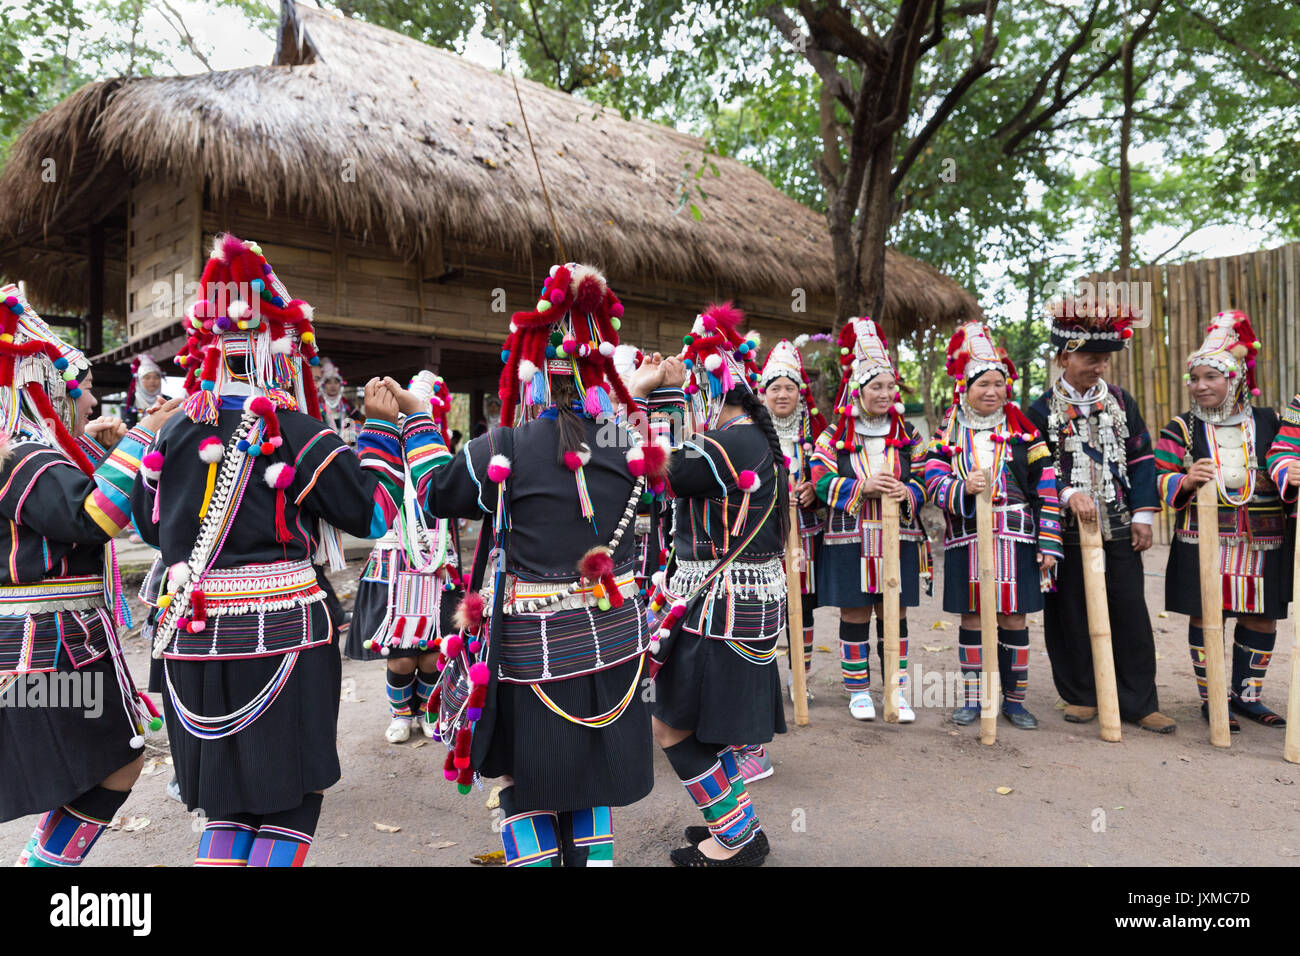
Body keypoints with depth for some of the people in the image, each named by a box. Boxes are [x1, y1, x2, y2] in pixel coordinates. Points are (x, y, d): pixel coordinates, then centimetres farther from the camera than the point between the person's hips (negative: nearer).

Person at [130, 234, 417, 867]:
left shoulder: (175, 431, 4)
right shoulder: (297, 431, -12)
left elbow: (148, 522, 18)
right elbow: (373, 511, -7)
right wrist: (382, 427, 4)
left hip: (193, 637, 6)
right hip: (280, 635, -5)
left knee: (226, 804, 17)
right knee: (290, 803, 8)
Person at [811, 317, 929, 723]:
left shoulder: (907, 436, 9)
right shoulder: (834, 437, 0)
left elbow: (923, 480, 6)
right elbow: (822, 481, -8)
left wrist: (906, 493, -16)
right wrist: (863, 487, -21)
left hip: (898, 538, 2)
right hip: (850, 540, -2)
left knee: (895, 615, 8)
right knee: (854, 616, 5)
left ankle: (897, 691, 20)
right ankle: (858, 691, 19)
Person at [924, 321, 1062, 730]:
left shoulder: (1022, 431, 4)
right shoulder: (949, 432, 5)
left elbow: (1045, 488, 2)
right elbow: (932, 480, -2)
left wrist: (1049, 544, -3)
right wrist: (962, 488, -24)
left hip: (1015, 539, 0)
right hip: (966, 540, 0)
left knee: (1014, 620, 5)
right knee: (971, 619, 7)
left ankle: (1014, 699, 20)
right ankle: (973, 698, 20)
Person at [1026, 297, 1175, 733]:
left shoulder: (1121, 401, 8)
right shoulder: (1043, 410, -2)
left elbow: (1141, 460, 9)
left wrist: (1143, 515, 2)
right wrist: (1069, 494, -22)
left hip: (1120, 527, 3)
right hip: (1069, 529, -2)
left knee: (1130, 614, 4)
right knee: (1074, 615, 5)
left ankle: (1139, 703, 15)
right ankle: (1082, 696, 20)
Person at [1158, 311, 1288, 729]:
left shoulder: (1269, 423, 7)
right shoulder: (1181, 429, 1)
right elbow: (1159, 480, -3)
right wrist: (1186, 480, -23)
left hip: (1262, 544, 3)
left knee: (1262, 617, 9)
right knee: (1204, 617, 0)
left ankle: (1247, 696, 26)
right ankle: (1211, 699, 15)